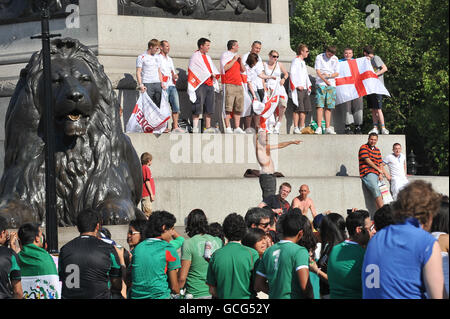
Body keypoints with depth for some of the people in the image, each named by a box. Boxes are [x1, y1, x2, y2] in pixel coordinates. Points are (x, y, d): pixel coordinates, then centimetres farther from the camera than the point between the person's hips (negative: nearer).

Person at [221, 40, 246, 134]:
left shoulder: (236, 56, 23)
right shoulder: (225, 55, 0)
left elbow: (243, 70, 20)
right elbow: (225, 68, -14)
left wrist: (240, 60, 5)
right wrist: (234, 60, -9)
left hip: (238, 84, 8)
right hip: (229, 84, -8)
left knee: (239, 107, 4)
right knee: (228, 107, -9)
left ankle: (237, 128, 6)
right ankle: (228, 128, -11)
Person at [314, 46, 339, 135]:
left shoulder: (335, 59, 11)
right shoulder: (319, 57, 2)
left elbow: (337, 73, 8)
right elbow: (318, 71, -8)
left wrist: (329, 75, -12)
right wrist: (325, 80, -23)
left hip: (331, 85, 3)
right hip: (321, 84, -3)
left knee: (329, 107, 2)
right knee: (320, 105, -11)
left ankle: (328, 128, 4)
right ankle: (319, 128, -14)